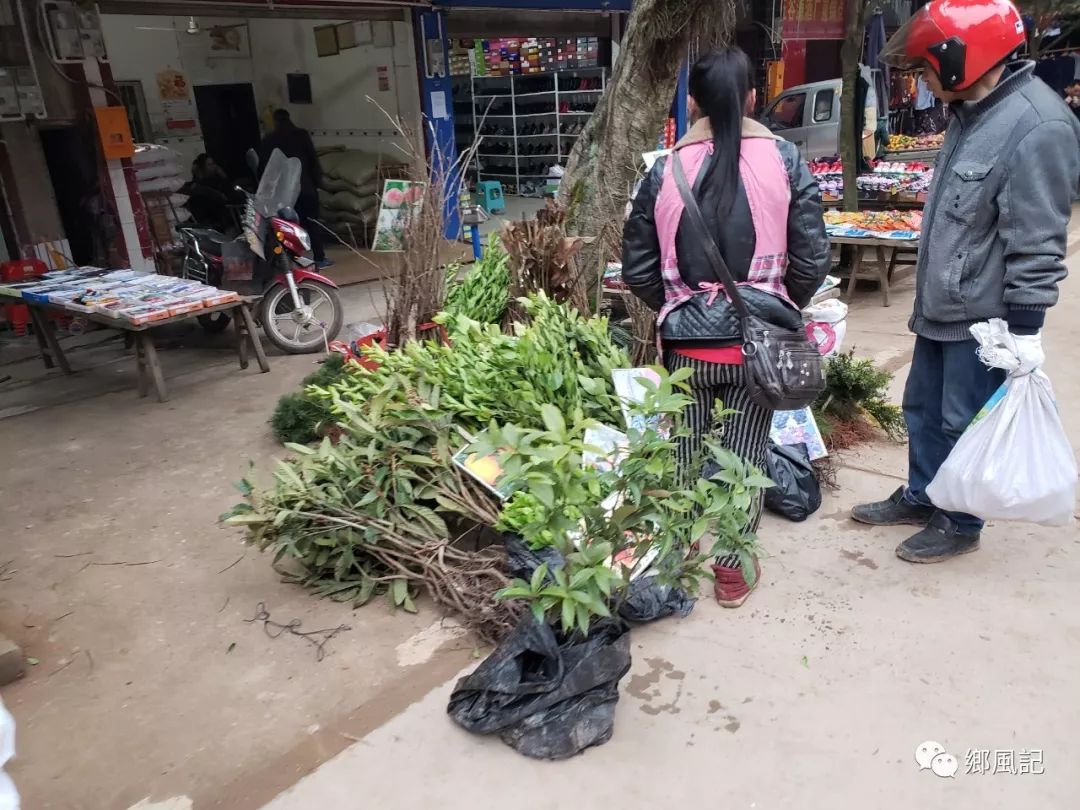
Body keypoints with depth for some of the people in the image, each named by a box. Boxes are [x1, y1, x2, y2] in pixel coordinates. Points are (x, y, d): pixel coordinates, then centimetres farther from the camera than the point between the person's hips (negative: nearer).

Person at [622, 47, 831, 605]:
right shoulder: (784, 161, -4)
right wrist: (783, 309, 15)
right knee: (745, 455, 13)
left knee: (686, 450, 19)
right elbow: (812, 259, -4)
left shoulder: (666, 170, -4)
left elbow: (637, 268, 0)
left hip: (688, 338, 1)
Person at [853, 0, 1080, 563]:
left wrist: (1025, 328, -20)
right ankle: (920, 498, 36)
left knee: (964, 424, 4)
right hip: (939, 306, 9)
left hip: (983, 316, -9)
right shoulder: (969, 111, 10)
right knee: (922, 409, 19)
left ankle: (961, 523, 22)